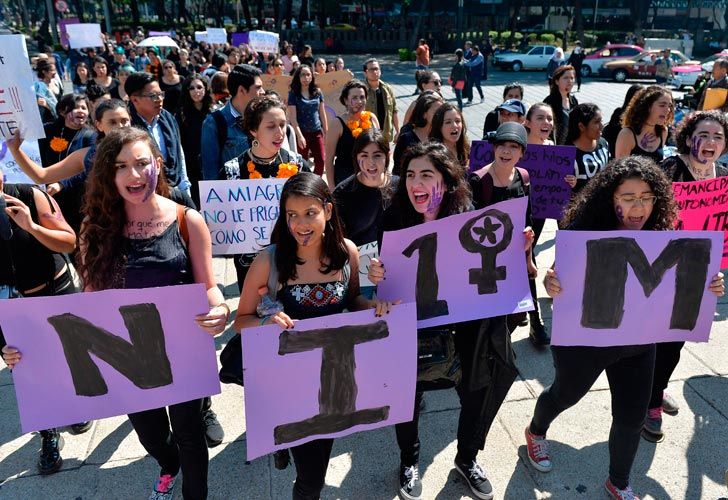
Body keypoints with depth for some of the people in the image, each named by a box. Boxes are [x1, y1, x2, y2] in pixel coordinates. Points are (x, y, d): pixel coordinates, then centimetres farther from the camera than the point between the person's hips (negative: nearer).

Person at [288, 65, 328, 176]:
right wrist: (299, 135, -18)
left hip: (317, 132, 3)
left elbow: (322, 114, 10)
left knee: (321, 161, 0)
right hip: (302, 133, -3)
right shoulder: (293, 94, -4)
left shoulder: (317, 92, 6)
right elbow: (293, 118, -10)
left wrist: (326, 131, 7)